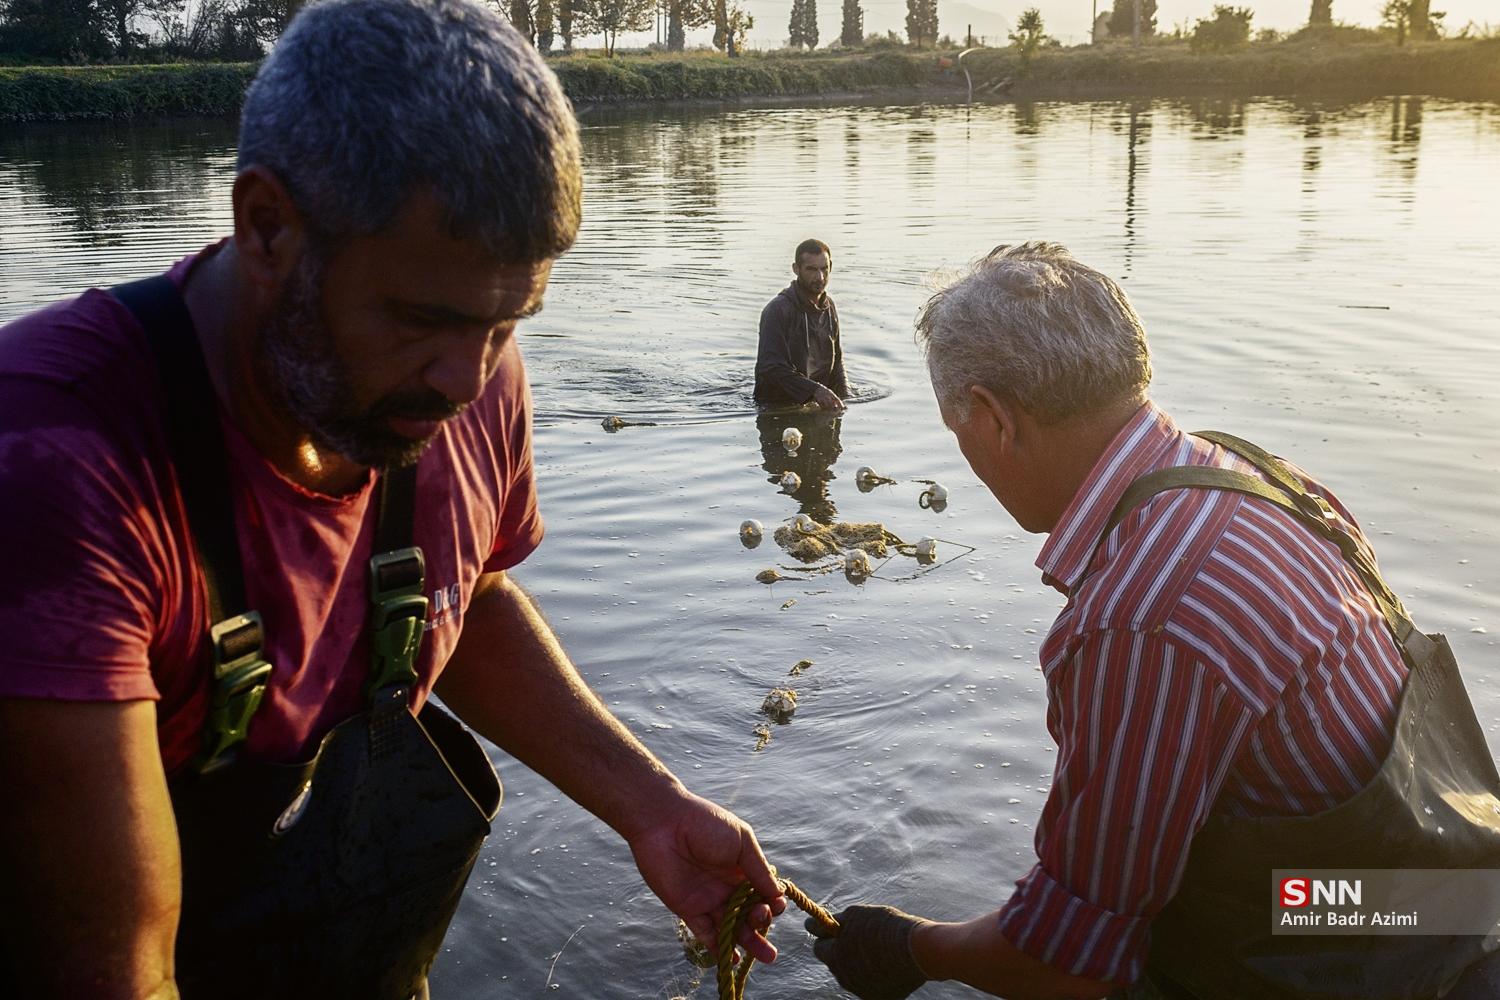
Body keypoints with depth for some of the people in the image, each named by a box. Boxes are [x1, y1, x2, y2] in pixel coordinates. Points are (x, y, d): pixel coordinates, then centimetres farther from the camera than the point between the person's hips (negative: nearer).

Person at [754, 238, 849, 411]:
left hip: (818, 403, 7)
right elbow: (771, 368, -20)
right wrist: (815, 390, -28)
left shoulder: (829, 307, 11)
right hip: (777, 408, -6)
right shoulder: (777, 310, -14)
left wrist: (845, 397, 4)